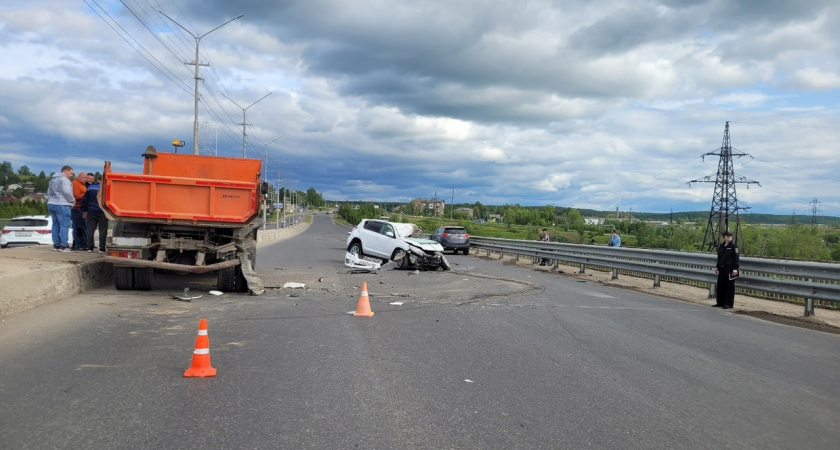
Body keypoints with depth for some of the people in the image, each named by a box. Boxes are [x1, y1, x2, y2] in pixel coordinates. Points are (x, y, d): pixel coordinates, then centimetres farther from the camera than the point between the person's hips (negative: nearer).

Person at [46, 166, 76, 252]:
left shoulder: (53, 179, 21)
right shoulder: (64, 179, -10)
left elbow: (49, 192, 23)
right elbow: (67, 191, -21)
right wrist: (72, 200, -7)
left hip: (51, 204, 9)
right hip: (62, 205, -9)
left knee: (55, 225, 12)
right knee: (64, 225, -8)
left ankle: (56, 244, 14)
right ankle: (64, 245, -11)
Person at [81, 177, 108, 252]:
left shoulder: (90, 188, 6)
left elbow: (84, 200, 8)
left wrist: (84, 210, 14)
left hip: (91, 212, 4)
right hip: (102, 212, -3)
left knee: (90, 230, 7)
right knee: (102, 230, 0)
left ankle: (89, 247, 5)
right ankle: (102, 248, -3)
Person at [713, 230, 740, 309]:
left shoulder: (733, 246, -6)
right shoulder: (721, 246, 11)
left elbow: (736, 258, -10)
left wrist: (735, 268, -15)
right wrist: (717, 267, 16)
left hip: (730, 269, -6)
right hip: (722, 269, 6)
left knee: (729, 286, -2)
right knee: (720, 285, 9)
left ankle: (729, 304, 4)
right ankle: (720, 302, 19)